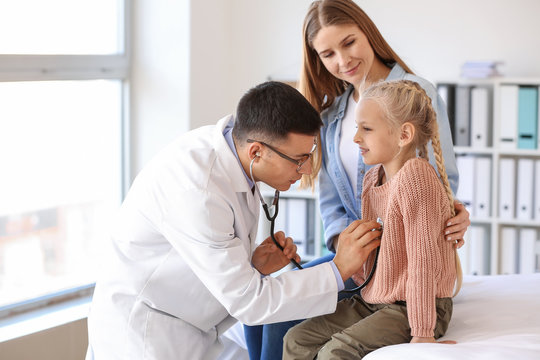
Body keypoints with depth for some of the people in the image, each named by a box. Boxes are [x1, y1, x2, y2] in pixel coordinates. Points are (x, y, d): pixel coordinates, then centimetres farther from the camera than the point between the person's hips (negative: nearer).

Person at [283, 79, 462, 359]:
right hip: (370, 300, 9)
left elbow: (423, 259, -25)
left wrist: (422, 333, -25)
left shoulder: (415, 176, -21)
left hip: (410, 308, -9)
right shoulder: (372, 179, 8)